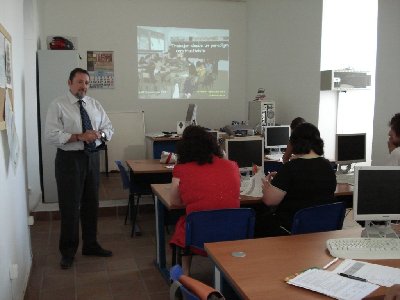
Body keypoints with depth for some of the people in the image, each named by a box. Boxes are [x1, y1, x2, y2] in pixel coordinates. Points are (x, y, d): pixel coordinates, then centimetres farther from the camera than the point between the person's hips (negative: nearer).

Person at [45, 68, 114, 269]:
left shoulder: (94, 104, 8)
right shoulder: (58, 106, -7)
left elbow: (109, 129, 10)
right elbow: (51, 136, -16)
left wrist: (99, 133, -14)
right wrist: (80, 136, -24)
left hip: (92, 157, 5)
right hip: (69, 159, -5)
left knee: (91, 203, 14)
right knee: (70, 206, 2)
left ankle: (90, 245, 32)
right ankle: (68, 251, 20)